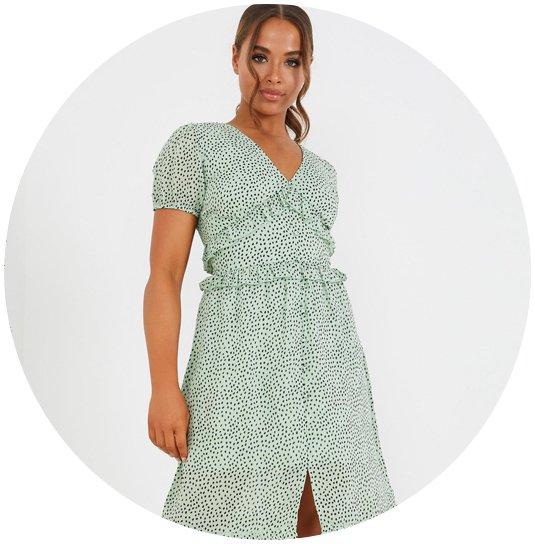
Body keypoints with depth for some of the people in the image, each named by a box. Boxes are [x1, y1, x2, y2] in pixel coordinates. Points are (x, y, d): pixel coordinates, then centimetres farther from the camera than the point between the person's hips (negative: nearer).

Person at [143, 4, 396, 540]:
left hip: (329, 354, 5)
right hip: (242, 355, -4)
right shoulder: (196, 145, 4)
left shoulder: (321, 170, 18)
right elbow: (164, 273, -3)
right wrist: (164, 387, -11)